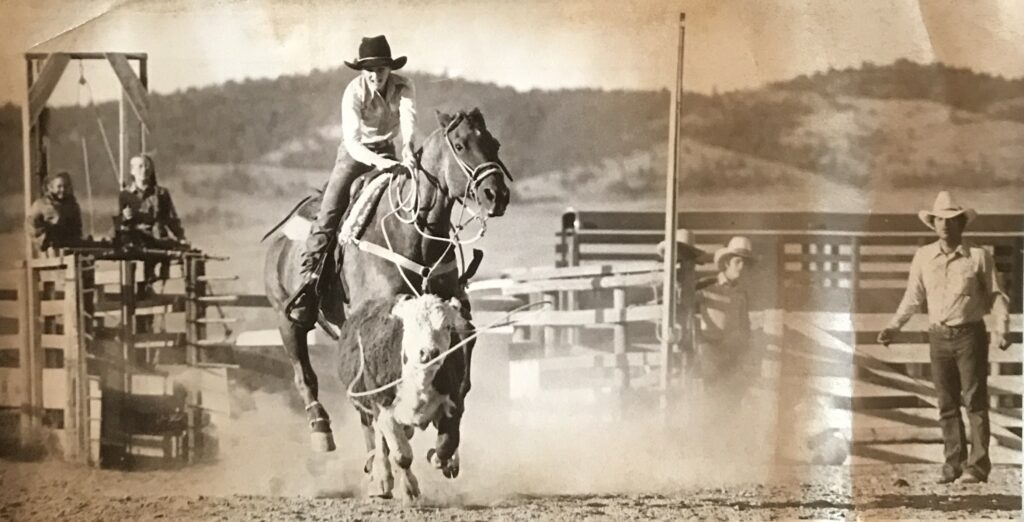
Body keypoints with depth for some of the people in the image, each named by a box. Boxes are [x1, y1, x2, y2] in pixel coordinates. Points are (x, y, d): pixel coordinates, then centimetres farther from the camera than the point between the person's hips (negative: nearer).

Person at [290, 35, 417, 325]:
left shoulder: (403, 87, -13)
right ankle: (308, 280, -21)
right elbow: (352, 140, -29)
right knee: (330, 209, -18)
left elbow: (409, 119, -31)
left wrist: (408, 147, -52)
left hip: (387, 152, 3)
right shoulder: (354, 93, -21)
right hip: (356, 152, -3)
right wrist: (376, 161, -46)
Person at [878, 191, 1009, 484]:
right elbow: (913, 298, 11)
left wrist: (1000, 329, -12)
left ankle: (978, 465, -4)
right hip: (939, 337, 3)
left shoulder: (979, 256, -1)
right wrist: (893, 327, 2)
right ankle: (953, 463, 13)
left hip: (970, 335, -3)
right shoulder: (923, 257, 6)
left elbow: (996, 296, 2)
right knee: (947, 404, 6)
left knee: (974, 401, -5)